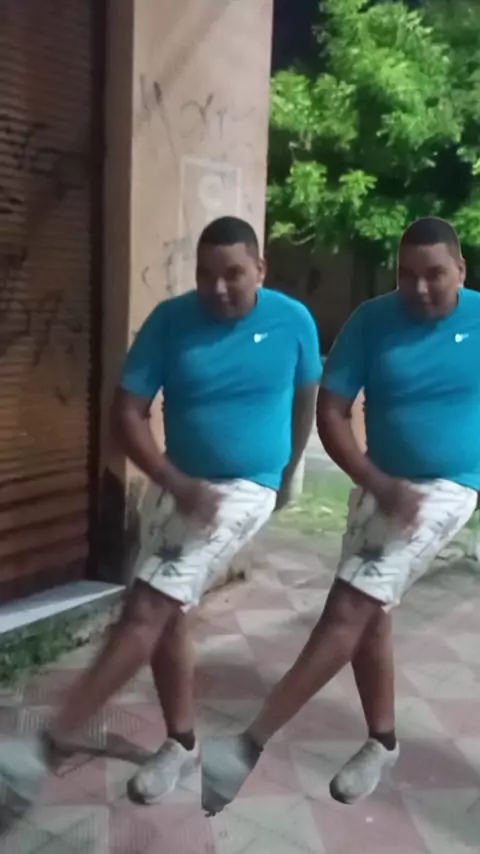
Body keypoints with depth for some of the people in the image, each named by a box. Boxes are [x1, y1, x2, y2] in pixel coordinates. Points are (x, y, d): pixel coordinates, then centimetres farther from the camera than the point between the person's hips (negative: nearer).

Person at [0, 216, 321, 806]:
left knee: (147, 611, -14)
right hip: (181, 488, 4)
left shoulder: (293, 321, -8)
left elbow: (306, 399, 10)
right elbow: (127, 413, -10)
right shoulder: (170, 321, -8)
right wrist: (176, 483, -22)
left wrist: (287, 473, 19)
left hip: (245, 490, -4)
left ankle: (50, 745, -9)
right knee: (166, 616, 10)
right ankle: (181, 743, 29)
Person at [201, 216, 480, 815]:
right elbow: (330, 413, -7)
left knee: (348, 610, -14)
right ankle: (382, 743, 33)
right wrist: (378, 485, -18)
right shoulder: (371, 322, -6)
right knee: (368, 615, 12)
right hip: (380, 486, 4)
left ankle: (251, 745, -10)